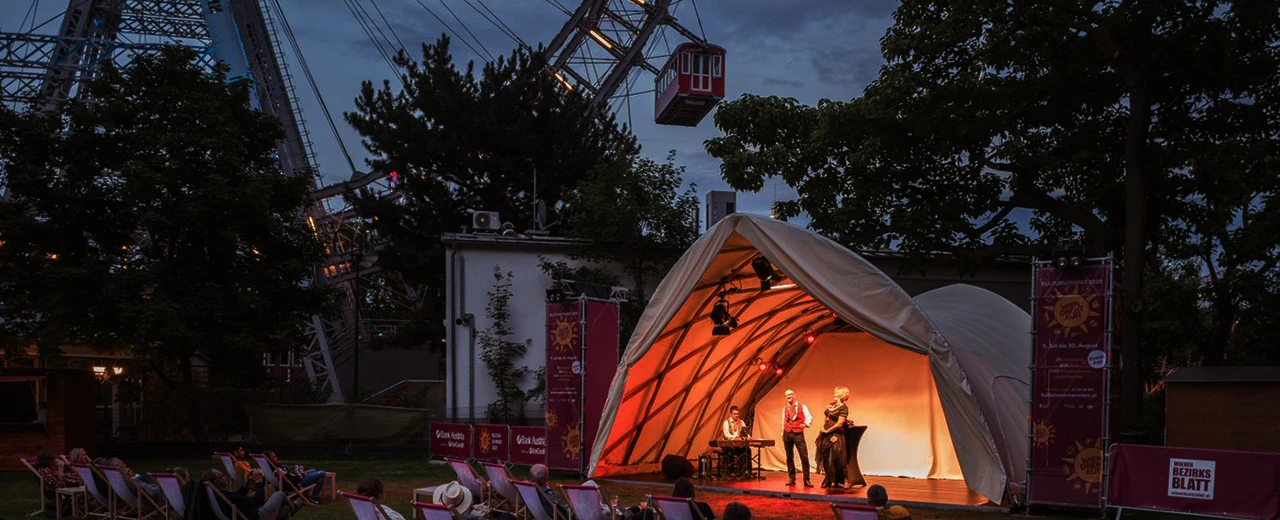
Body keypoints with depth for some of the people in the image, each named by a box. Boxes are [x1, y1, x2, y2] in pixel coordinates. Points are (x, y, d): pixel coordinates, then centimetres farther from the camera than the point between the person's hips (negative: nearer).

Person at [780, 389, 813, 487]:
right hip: (787, 434, 4)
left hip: (798, 434, -4)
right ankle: (792, 479, 13)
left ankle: (806, 480, -6)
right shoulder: (785, 409, 15)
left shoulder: (802, 407, 2)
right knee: (789, 457, 5)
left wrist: (805, 424, -26)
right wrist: (783, 434, 13)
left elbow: (809, 417, -6)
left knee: (804, 457, -10)